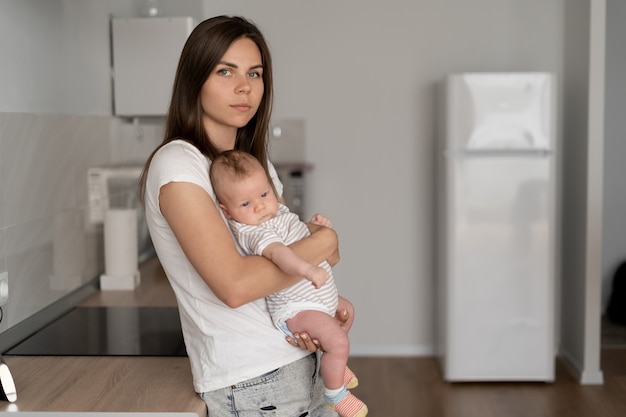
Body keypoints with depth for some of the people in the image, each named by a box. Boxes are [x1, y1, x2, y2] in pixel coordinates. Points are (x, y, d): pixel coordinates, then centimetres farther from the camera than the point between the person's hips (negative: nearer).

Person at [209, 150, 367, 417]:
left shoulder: (278, 210, 2)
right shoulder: (252, 232, -29)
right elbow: (277, 251, -50)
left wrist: (315, 224, 2)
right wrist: (306, 269, -65)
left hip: (320, 298, 10)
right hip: (296, 309, -10)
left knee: (346, 311, 31)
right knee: (339, 341, -25)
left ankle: (333, 364, 49)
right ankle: (335, 394, 1)